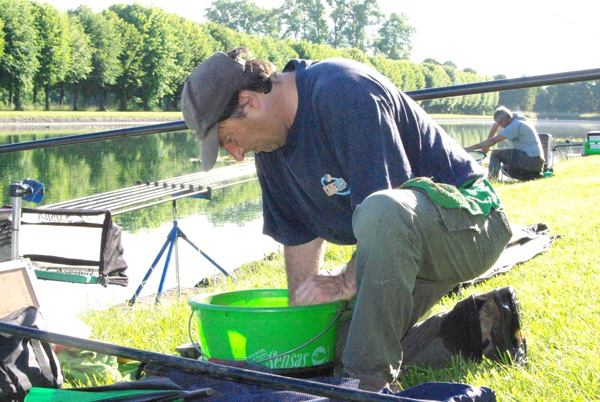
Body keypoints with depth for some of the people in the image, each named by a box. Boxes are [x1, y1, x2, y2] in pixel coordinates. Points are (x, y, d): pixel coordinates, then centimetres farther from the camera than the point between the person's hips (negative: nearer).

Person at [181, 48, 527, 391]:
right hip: (409, 244, 9)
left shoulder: (343, 91, -25)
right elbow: (300, 236, 7)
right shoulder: (272, 142, 3)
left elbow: (386, 203, -28)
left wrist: (347, 282, -20)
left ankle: (367, 379, -27)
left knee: (381, 212, -41)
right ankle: (477, 328, 10)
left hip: (469, 222, -9)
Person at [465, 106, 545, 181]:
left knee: (496, 153, -10)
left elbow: (493, 141, -20)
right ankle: (535, 175, 13)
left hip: (531, 159, -10)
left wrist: (470, 148, -17)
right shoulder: (516, 116, 6)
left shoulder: (515, 126, -19)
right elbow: (496, 124, 20)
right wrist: (486, 144, 14)